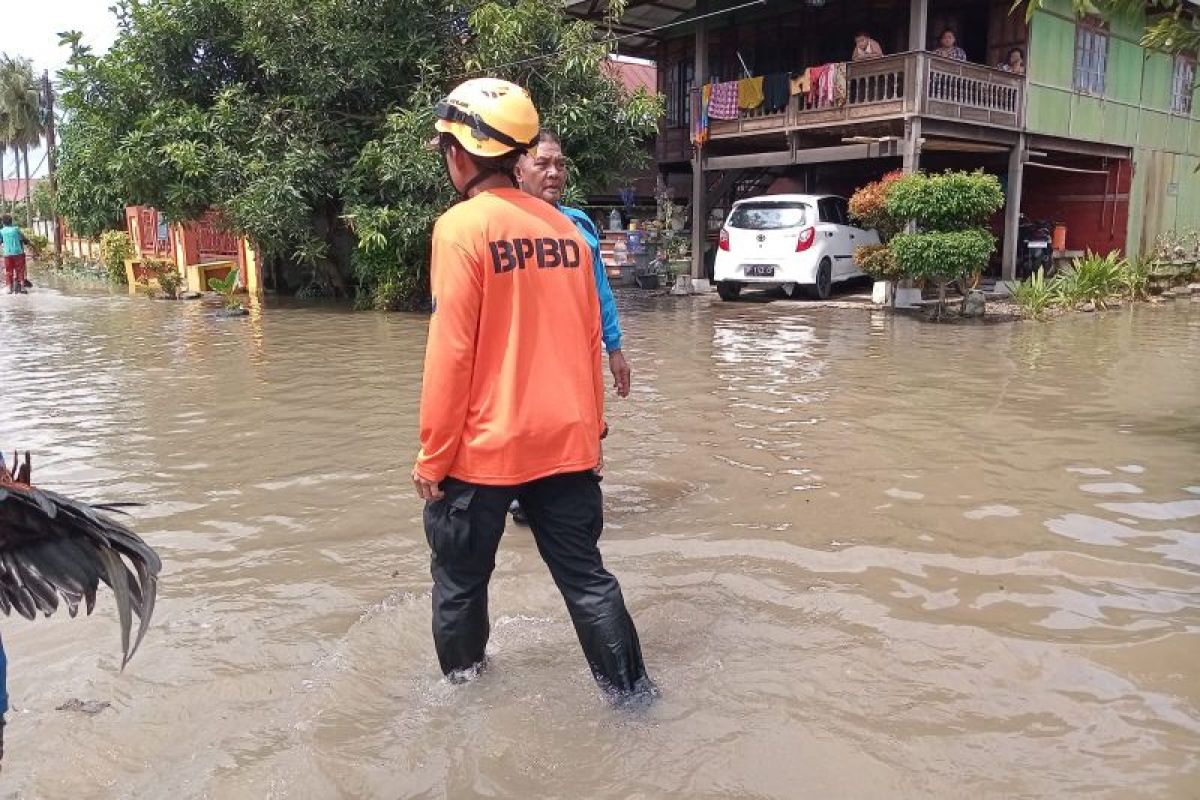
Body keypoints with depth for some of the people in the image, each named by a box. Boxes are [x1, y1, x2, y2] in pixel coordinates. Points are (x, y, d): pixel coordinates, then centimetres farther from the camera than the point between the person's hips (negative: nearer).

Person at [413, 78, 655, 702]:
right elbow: (588, 340, 9)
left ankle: (462, 687, 30)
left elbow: (450, 351, -14)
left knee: (460, 582, 15)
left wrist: (432, 456, -7)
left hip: (482, 447, -5)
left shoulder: (461, 227, -11)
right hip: (564, 442, 5)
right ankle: (631, 692, 18)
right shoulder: (564, 227, 5)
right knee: (584, 575, 14)